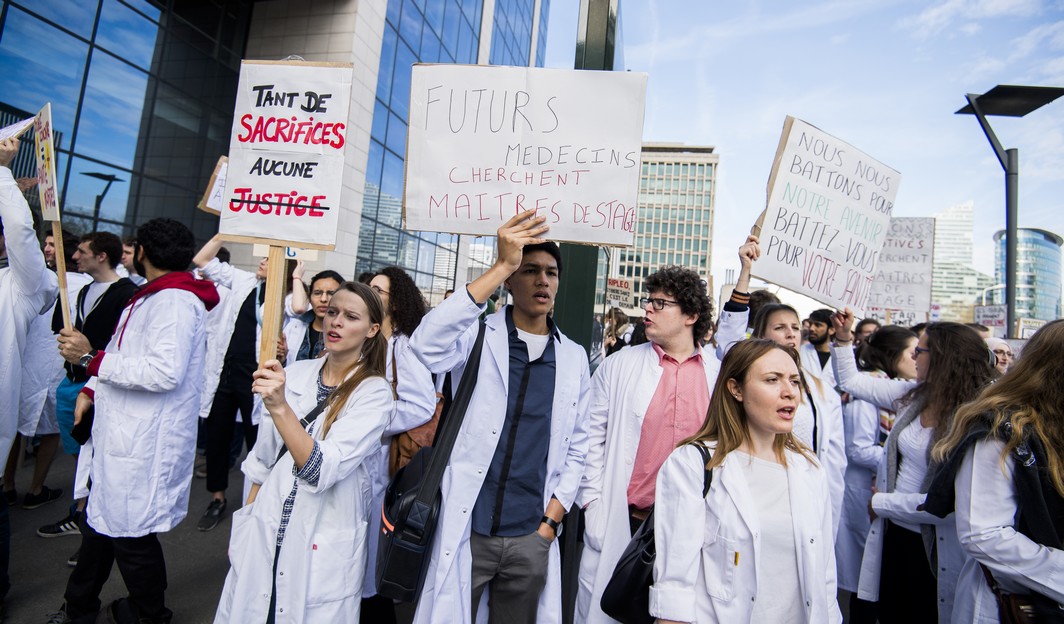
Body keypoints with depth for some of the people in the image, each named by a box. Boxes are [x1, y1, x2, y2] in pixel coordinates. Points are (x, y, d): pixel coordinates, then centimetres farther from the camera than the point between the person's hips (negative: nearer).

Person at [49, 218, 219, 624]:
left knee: (131, 533, 3)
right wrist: (92, 389, 8)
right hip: (120, 433, 10)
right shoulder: (148, 298, 16)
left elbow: (165, 373, -27)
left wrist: (90, 358, -18)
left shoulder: (175, 301, -18)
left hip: (145, 443, -10)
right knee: (101, 522, 22)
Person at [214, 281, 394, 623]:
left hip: (321, 546, -4)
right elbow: (264, 456, 9)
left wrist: (280, 407, -34)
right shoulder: (295, 373, -2)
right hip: (263, 534, 4)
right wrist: (243, 524, 13)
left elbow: (321, 470, -24)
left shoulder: (374, 392, -16)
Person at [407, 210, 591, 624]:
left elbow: (576, 448, 8)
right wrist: (502, 264, -27)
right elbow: (426, 345, -27)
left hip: (531, 537, 3)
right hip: (466, 530, -2)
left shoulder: (573, 357, 5)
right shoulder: (478, 337, -5)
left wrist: (549, 523, 1)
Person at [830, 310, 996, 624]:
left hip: (935, 549, -5)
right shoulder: (915, 395, -3)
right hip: (894, 533, 6)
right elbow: (852, 380, 11)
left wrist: (882, 502, -15)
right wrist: (844, 339, 3)